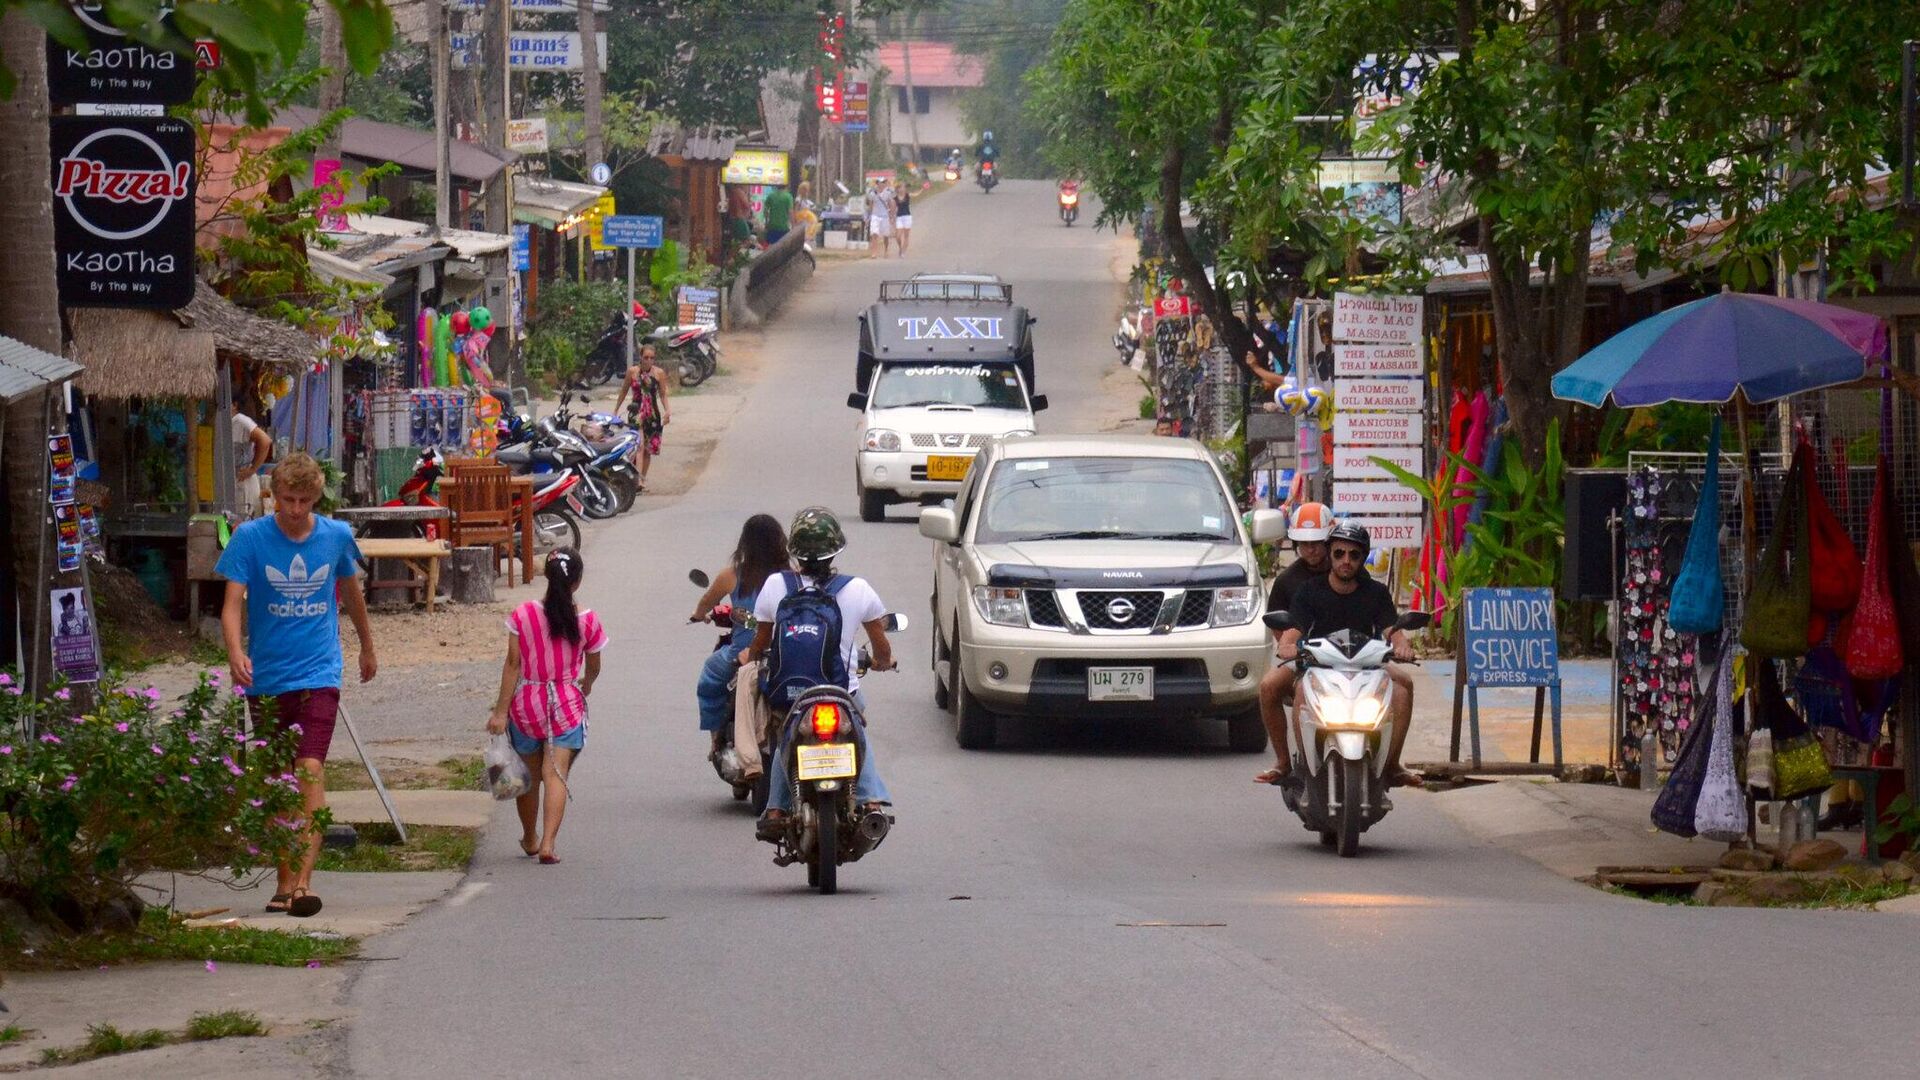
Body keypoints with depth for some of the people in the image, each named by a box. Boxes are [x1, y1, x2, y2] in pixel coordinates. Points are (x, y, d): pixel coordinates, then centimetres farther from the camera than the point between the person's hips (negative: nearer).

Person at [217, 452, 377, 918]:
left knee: (311, 770, -17)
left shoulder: (336, 536, 2)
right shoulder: (250, 538, -4)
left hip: (318, 674, -1)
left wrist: (367, 647, 34)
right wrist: (235, 653, -30)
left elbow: (351, 593, 21)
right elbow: (232, 603, -11)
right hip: (265, 680, 1)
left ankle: (303, 880, -23)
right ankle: (284, 882, 22)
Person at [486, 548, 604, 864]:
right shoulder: (588, 621, -6)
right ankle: (548, 843, -19)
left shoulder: (522, 615, -8)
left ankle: (530, 839, 34)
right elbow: (593, 668, 7)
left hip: (526, 704, 1)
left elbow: (513, 664, -8)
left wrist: (501, 711, -4)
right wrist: (585, 685, 30)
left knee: (530, 775, 17)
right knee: (556, 773, -4)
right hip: (567, 704, -1)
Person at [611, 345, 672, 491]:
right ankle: (638, 480, -29)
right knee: (639, 444, -19)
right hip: (636, 412, -2)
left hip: (653, 413, 2)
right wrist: (615, 411, 14)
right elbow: (623, 392, 10)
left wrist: (668, 411, -9)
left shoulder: (659, 373, 1)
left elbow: (663, 395, 6)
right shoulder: (632, 372, -1)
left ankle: (643, 479, 21)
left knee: (648, 449, 7)